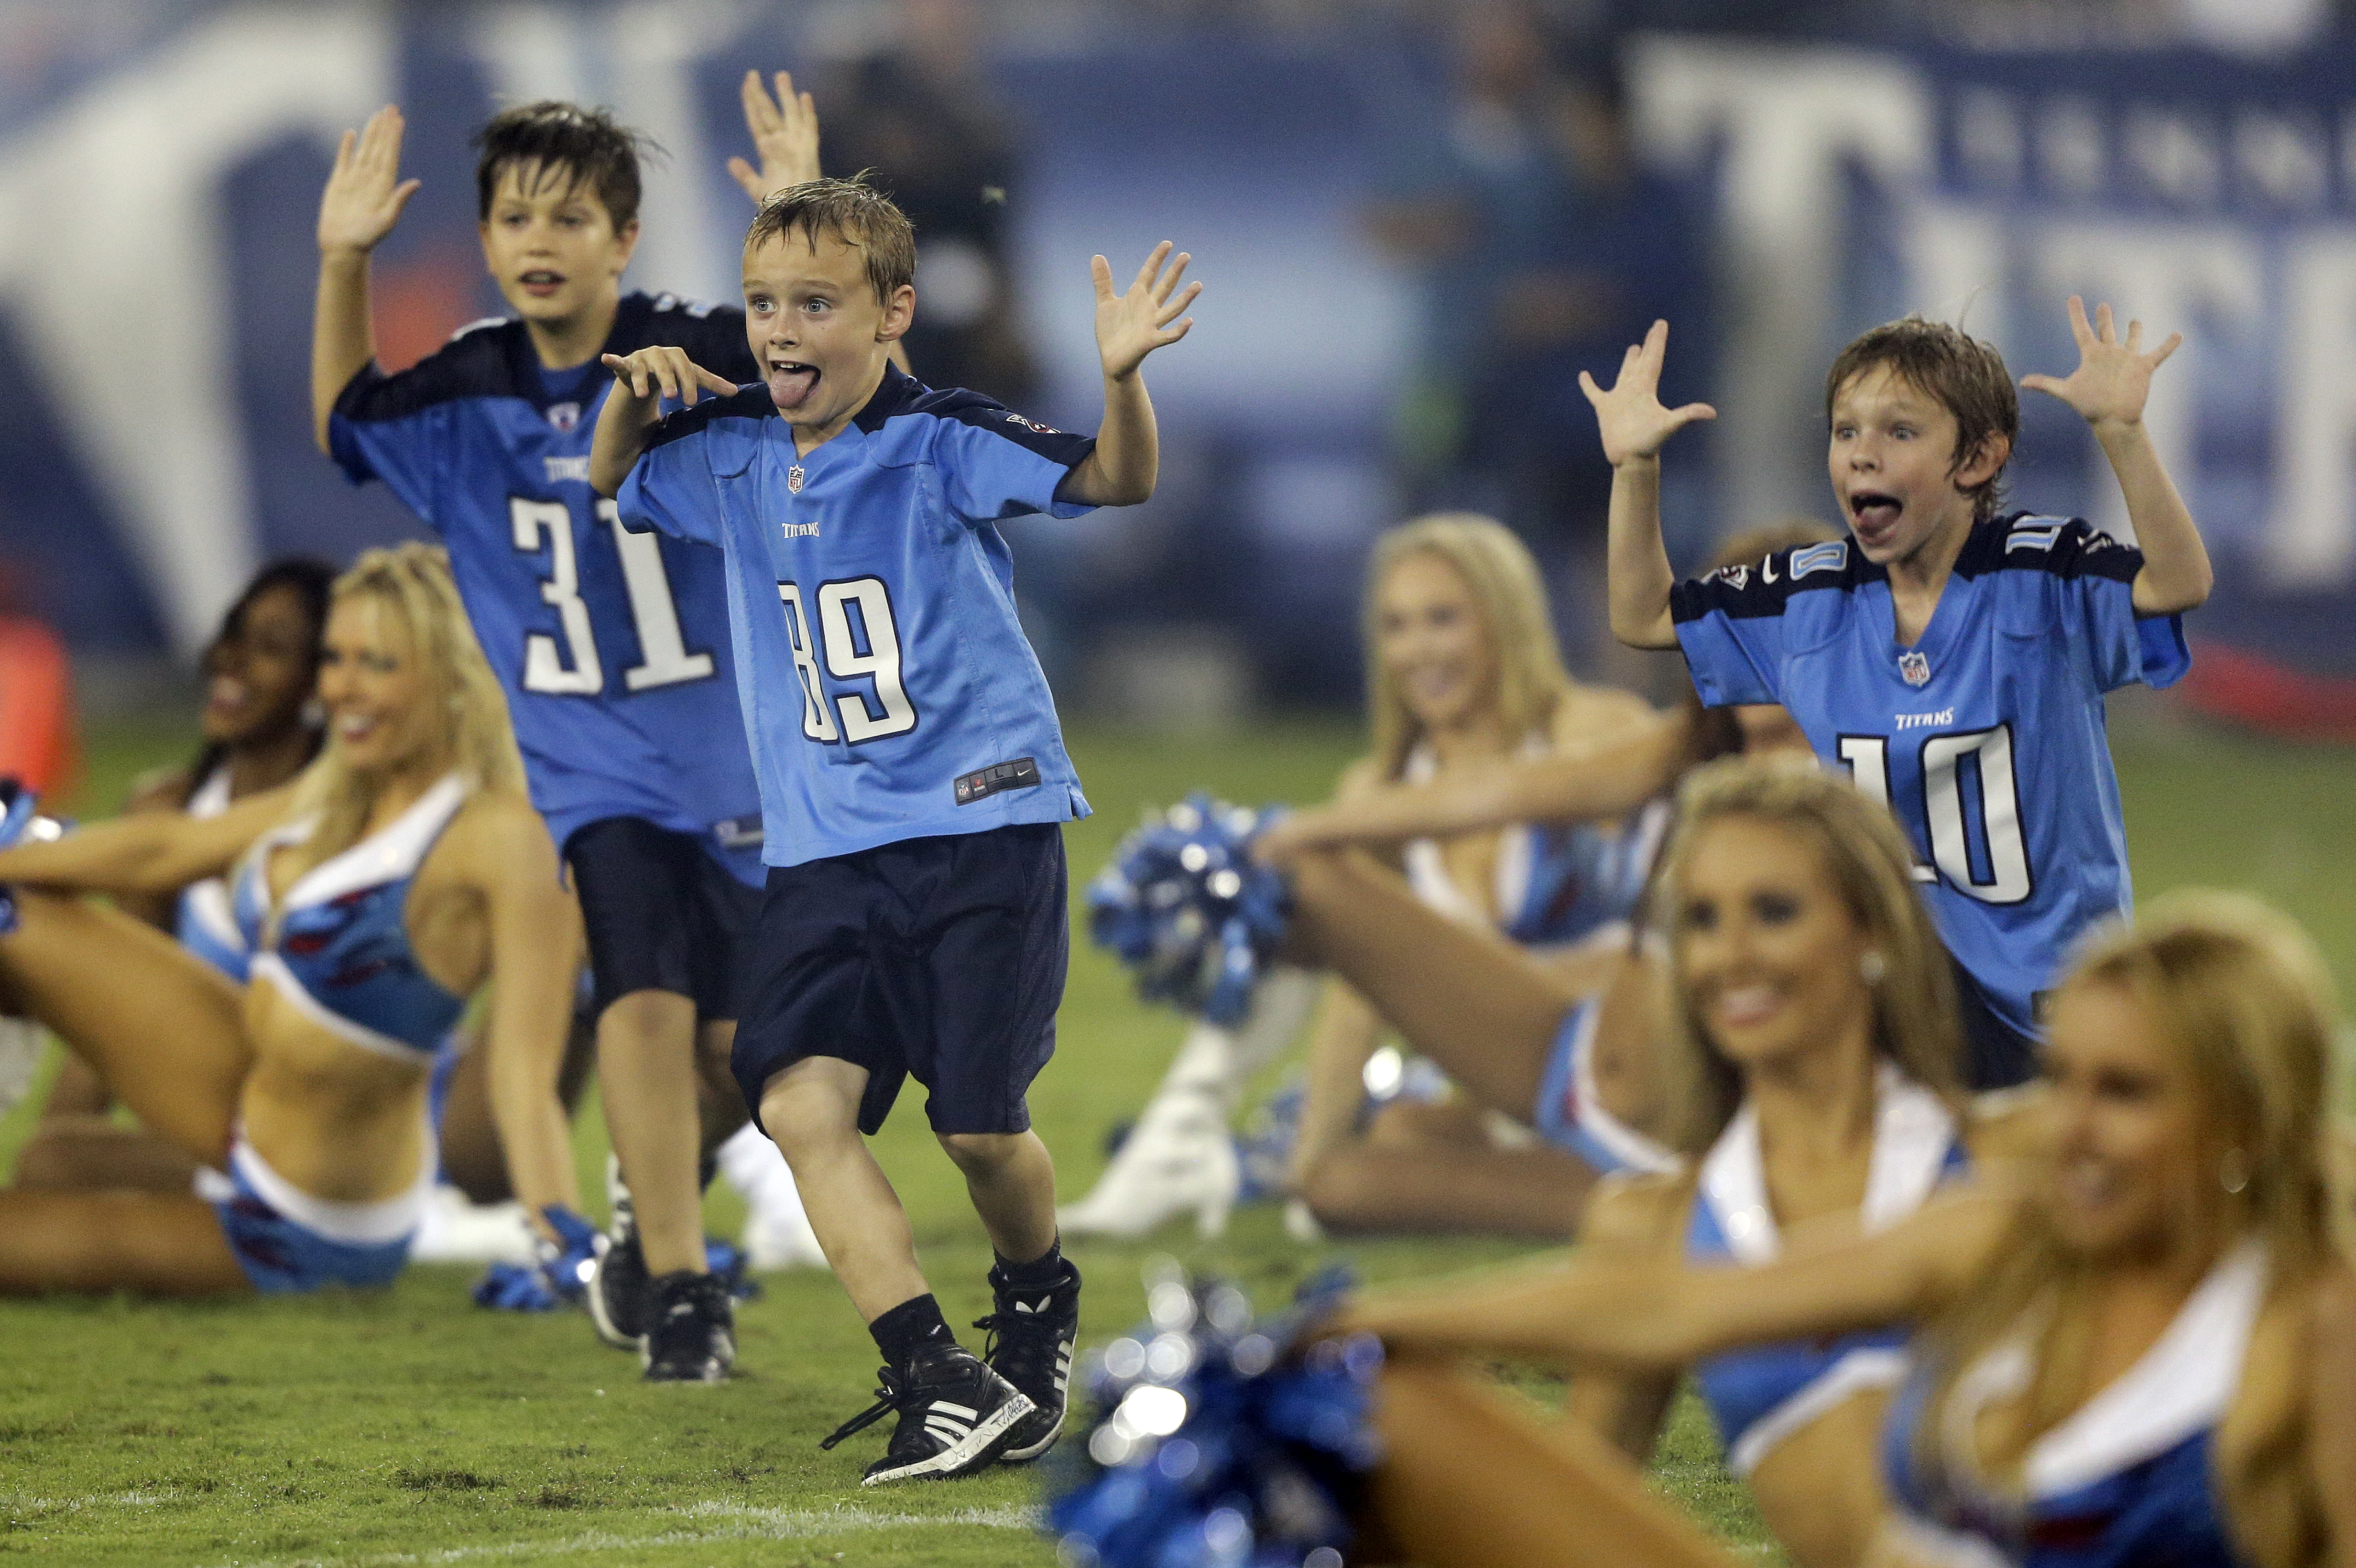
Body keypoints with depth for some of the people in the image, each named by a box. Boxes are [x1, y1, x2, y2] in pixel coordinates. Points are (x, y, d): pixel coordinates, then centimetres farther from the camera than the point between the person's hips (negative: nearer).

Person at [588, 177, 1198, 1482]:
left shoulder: (940, 440, -10)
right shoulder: (730, 454, 6)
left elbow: (1116, 482, -21)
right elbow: (604, 485, 24)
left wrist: (1122, 379, -42)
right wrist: (632, 394, 2)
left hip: (982, 823, -4)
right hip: (825, 846, 5)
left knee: (979, 1124, -4)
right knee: (799, 1101, -15)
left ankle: (1039, 1304, 30)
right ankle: (936, 1383, -15)